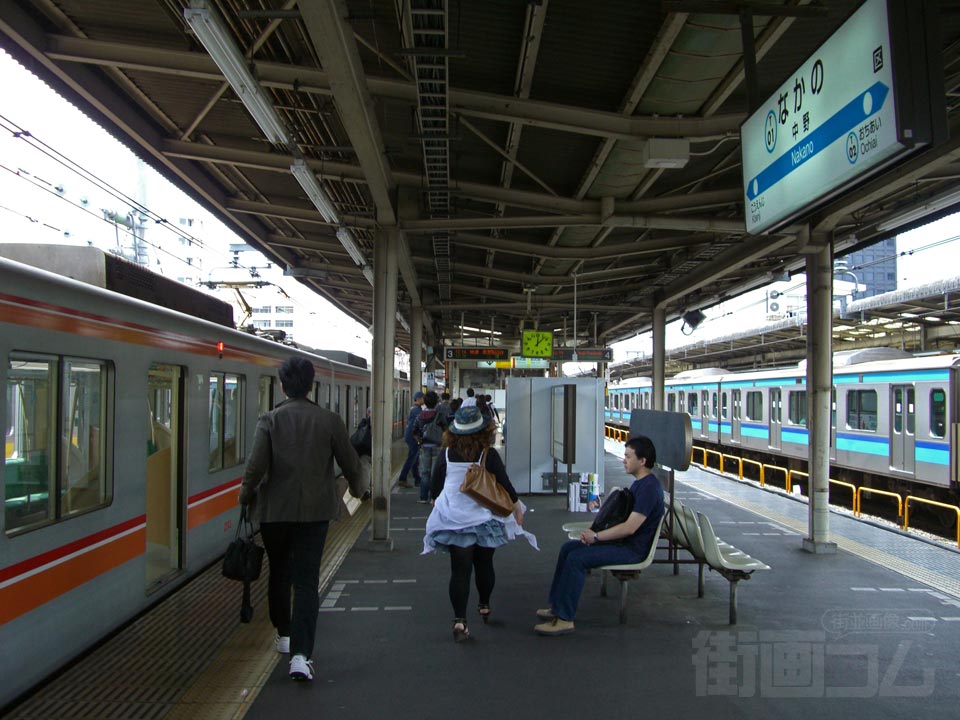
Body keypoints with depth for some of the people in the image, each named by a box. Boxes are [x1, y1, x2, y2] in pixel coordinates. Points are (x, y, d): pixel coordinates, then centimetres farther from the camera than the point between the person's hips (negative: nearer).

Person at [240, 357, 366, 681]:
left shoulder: (270, 420, -8)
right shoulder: (330, 420, -5)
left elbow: (255, 467, -12)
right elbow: (350, 462, 1)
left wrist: (246, 496, 8)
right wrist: (357, 488, 21)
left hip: (275, 510, 0)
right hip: (315, 511, 0)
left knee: (279, 573, 21)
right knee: (307, 581, 2)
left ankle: (284, 635, 37)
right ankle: (300, 655, -6)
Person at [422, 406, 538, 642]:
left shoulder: (446, 455, -6)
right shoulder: (490, 455, -10)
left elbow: (435, 487, 3)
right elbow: (505, 485, -6)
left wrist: (436, 504, 23)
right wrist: (517, 508, 8)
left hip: (454, 520, 0)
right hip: (484, 519, 1)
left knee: (459, 570, 0)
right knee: (484, 565, 19)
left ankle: (459, 620, -8)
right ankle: (484, 607, 37)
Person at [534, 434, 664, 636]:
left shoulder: (649, 487, -22)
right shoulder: (640, 483, 12)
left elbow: (630, 527, -27)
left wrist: (596, 537, -17)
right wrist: (595, 532, 6)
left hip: (633, 549, -11)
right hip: (623, 541, 11)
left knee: (576, 558, -23)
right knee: (568, 547, 9)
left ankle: (564, 619, -17)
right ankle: (557, 605, 14)